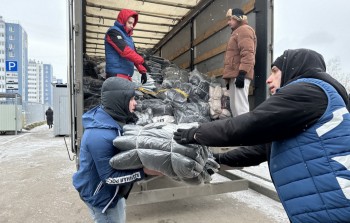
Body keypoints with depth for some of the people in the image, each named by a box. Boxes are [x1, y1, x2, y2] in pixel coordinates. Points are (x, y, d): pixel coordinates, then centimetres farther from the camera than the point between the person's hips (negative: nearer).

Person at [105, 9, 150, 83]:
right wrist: (142, 62, -20)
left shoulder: (128, 36, 22)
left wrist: (143, 71, 11)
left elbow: (134, 53, 21)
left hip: (127, 75, 9)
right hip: (117, 75, -9)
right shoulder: (113, 32, -4)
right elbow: (125, 51, -18)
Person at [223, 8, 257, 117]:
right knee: (234, 107, 11)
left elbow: (247, 54, -17)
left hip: (239, 75, -10)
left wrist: (242, 73, -25)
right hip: (235, 75, 10)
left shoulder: (244, 30, -3)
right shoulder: (237, 32, 28)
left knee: (240, 107, -14)